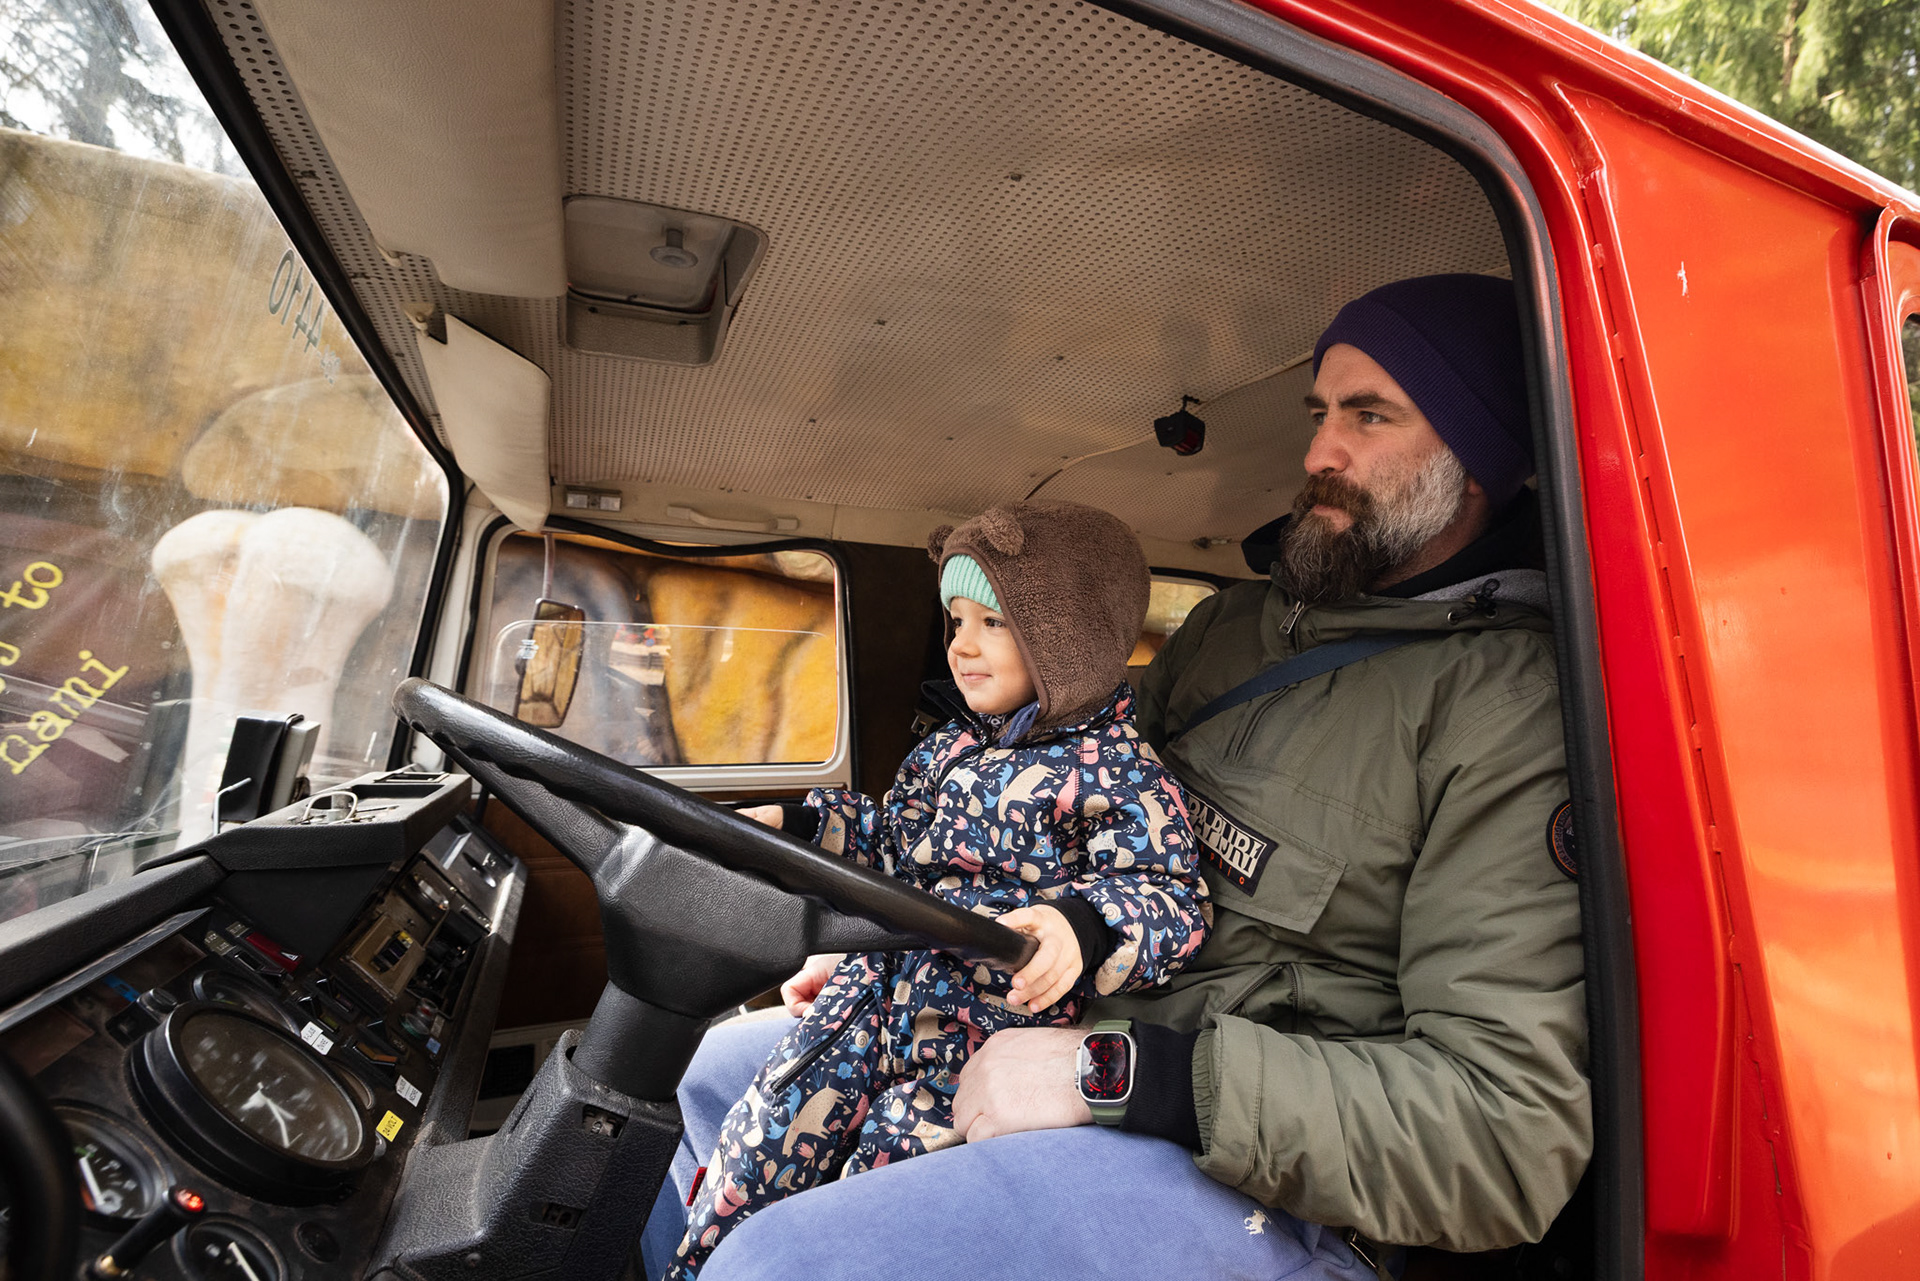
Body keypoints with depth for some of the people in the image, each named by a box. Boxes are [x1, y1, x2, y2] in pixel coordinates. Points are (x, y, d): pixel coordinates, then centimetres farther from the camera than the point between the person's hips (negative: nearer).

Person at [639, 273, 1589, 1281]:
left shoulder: (1514, 708, -15)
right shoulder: (1230, 624, 10)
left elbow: (1514, 1133, -21)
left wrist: (1136, 1073, -26)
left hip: (1249, 1171, -7)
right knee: (718, 1067, 15)